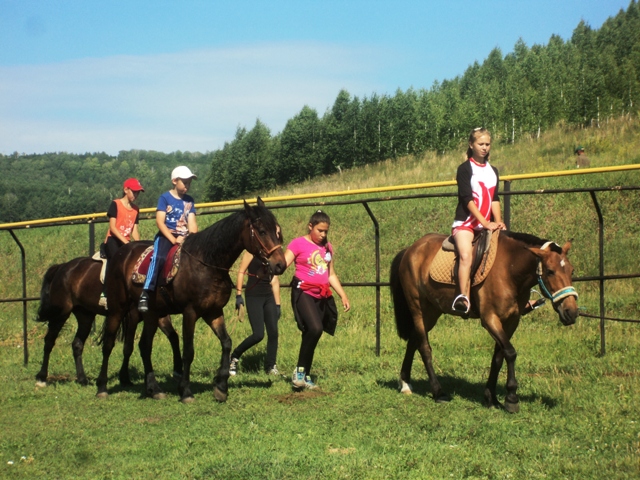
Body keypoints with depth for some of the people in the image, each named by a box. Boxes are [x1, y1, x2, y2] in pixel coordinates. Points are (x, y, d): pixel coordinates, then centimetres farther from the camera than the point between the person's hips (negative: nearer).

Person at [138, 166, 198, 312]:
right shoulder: (165, 198, 1)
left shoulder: (190, 200, 15)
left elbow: (192, 222, 8)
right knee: (160, 257, -31)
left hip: (184, 237, 5)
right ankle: (145, 294, -35)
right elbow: (160, 221, -8)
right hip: (166, 236, -5)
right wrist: (173, 240, -18)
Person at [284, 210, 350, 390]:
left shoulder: (327, 247, 16)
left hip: (323, 297, 6)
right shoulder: (298, 244, -2)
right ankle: (299, 371, -13)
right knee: (315, 329, -26)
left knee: (311, 334, 8)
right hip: (304, 293, -6)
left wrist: (343, 295, 19)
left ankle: (306, 376, 18)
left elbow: (331, 275, 24)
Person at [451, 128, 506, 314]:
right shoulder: (465, 169, -2)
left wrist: (498, 223, -7)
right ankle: (463, 297, -41)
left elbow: (495, 199, 9)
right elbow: (467, 199, -11)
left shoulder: (493, 171, 16)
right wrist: (486, 223, -18)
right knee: (466, 254, -30)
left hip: (487, 225, 6)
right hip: (465, 223, -6)